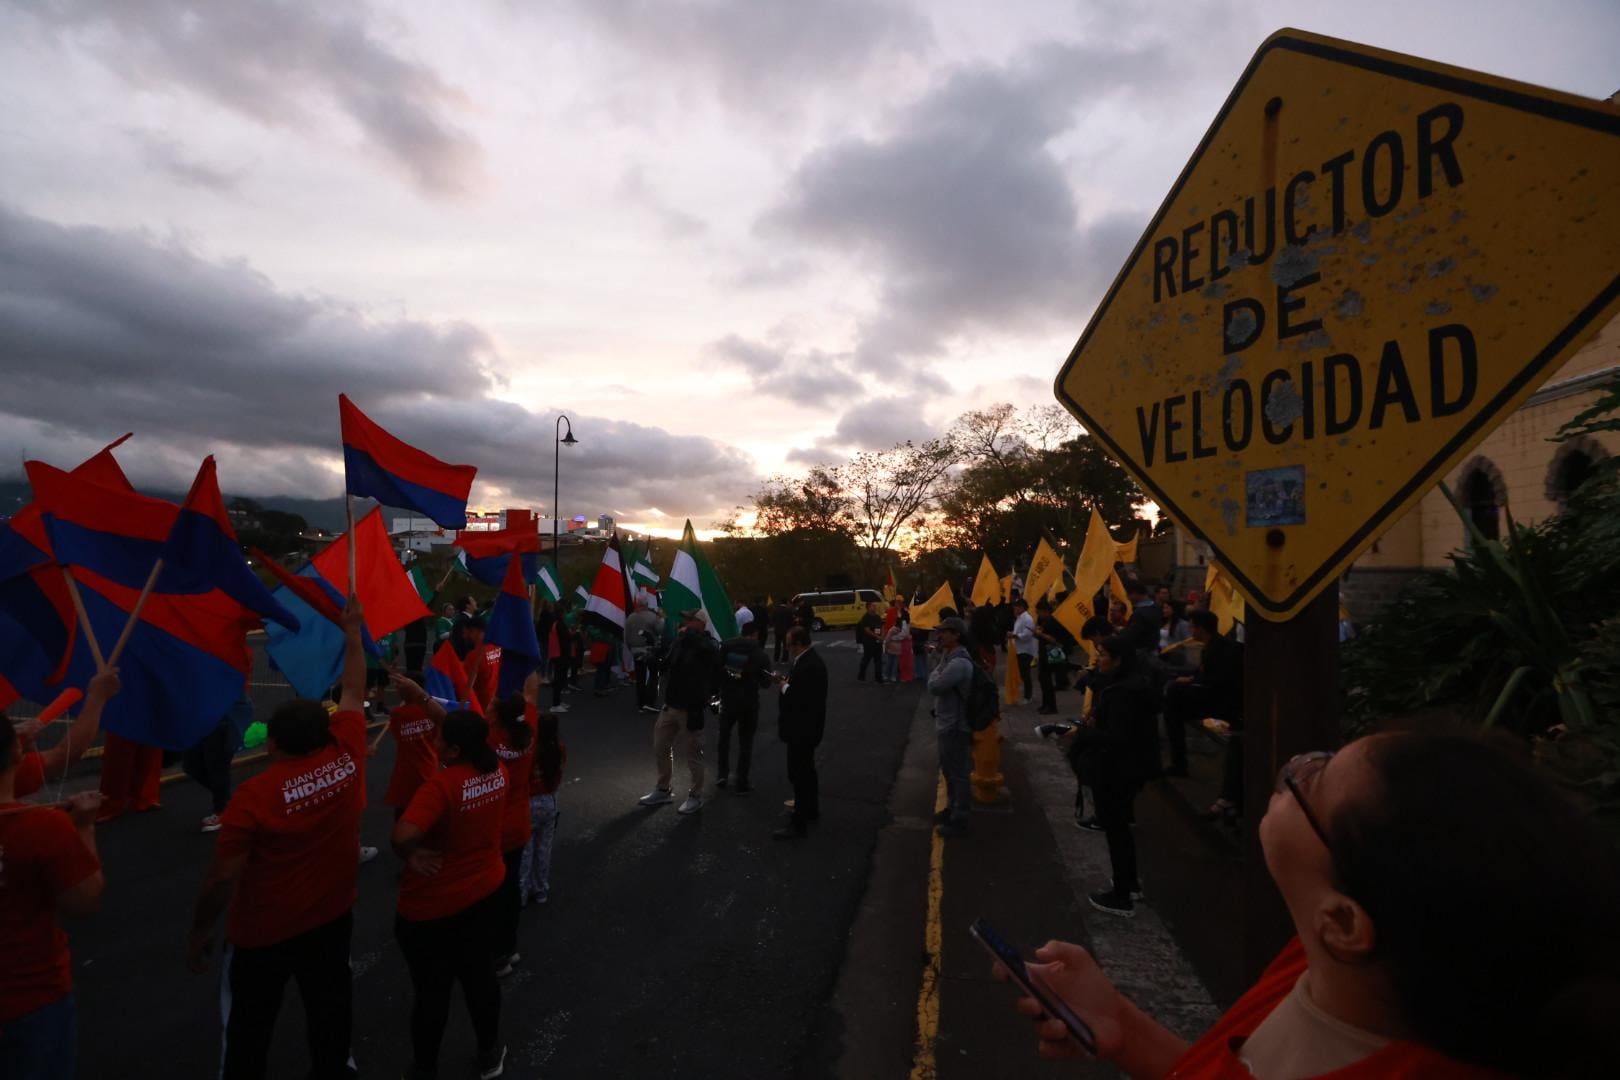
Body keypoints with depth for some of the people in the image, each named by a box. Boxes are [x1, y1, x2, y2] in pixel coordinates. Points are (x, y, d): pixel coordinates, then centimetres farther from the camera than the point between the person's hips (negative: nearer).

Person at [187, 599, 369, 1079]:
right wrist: (353, 633, 10)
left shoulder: (254, 795, -23)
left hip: (265, 931, -3)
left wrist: (199, 933, -2)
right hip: (333, 915, 4)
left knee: (250, 1024, 18)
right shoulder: (346, 757, -14)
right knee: (330, 1007, 20)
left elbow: (223, 878, -18)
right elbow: (353, 694, 0)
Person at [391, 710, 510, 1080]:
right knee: (479, 974, 25)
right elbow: (465, 730, 6)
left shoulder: (441, 785, -30)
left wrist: (411, 855, -20)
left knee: (431, 990, 17)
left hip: (432, 907, -5)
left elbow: (404, 835, -42)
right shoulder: (497, 770, -9)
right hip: (485, 893, 6)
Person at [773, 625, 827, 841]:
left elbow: (800, 698, -32)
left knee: (799, 774, -2)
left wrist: (784, 687, -17)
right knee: (805, 771, 23)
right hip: (804, 727, 11)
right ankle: (811, 810, 39)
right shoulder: (808, 659, 6)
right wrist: (787, 681, 0)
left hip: (802, 729, -11)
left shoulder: (809, 665, -27)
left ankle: (798, 824, 8)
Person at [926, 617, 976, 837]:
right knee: (948, 770, 23)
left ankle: (959, 819, 14)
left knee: (958, 773, 3)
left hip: (955, 726, -10)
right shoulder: (949, 656, 8)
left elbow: (934, 686, -24)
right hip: (946, 723, 10)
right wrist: (937, 674, -6)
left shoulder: (959, 663, -26)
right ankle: (952, 808, 38)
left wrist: (934, 673, -6)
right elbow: (939, 686, 13)